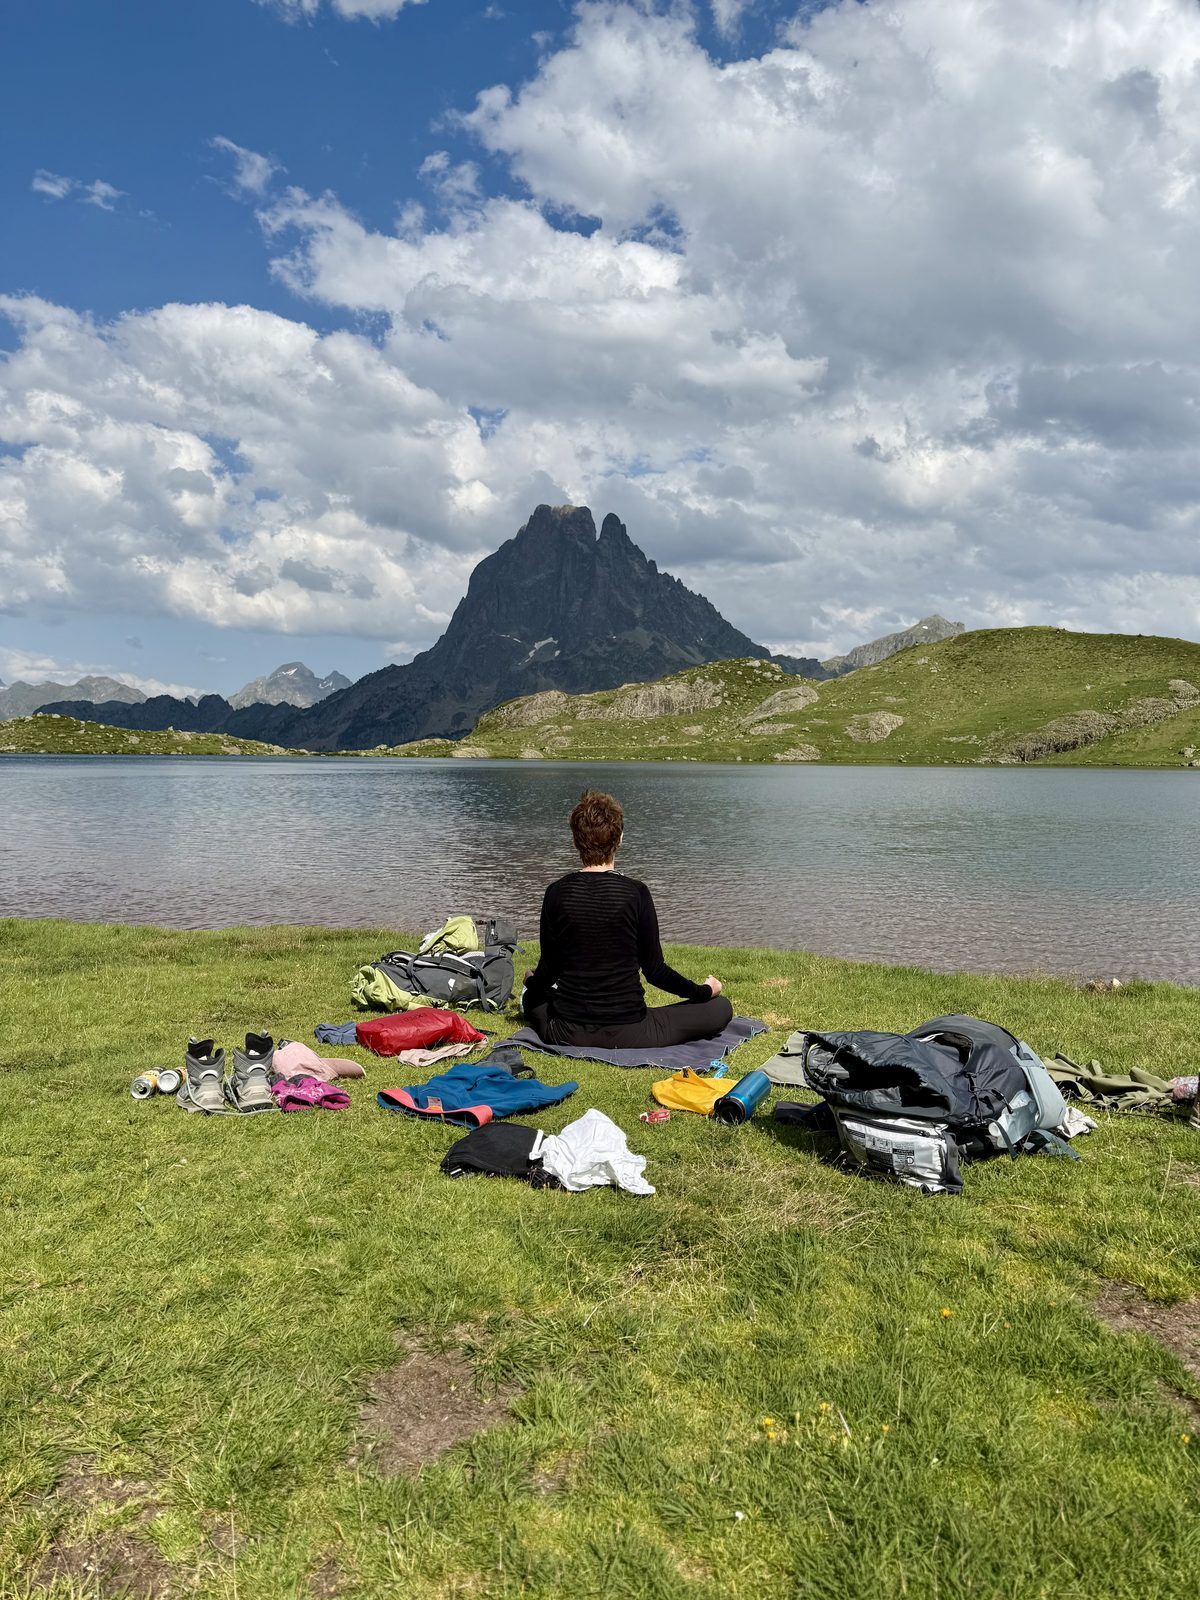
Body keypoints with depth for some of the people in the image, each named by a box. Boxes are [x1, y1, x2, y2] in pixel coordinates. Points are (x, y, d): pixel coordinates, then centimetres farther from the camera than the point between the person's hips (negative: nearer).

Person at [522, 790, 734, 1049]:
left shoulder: (557, 893, -8)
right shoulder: (635, 893, -14)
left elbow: (549, 969, -1)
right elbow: (654, 970, -9)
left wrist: (531, 980, 23)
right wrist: (704, 990, 8)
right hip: (627, 1033, -2)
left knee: (533, 996, 35)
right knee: (721, 1008, 7)